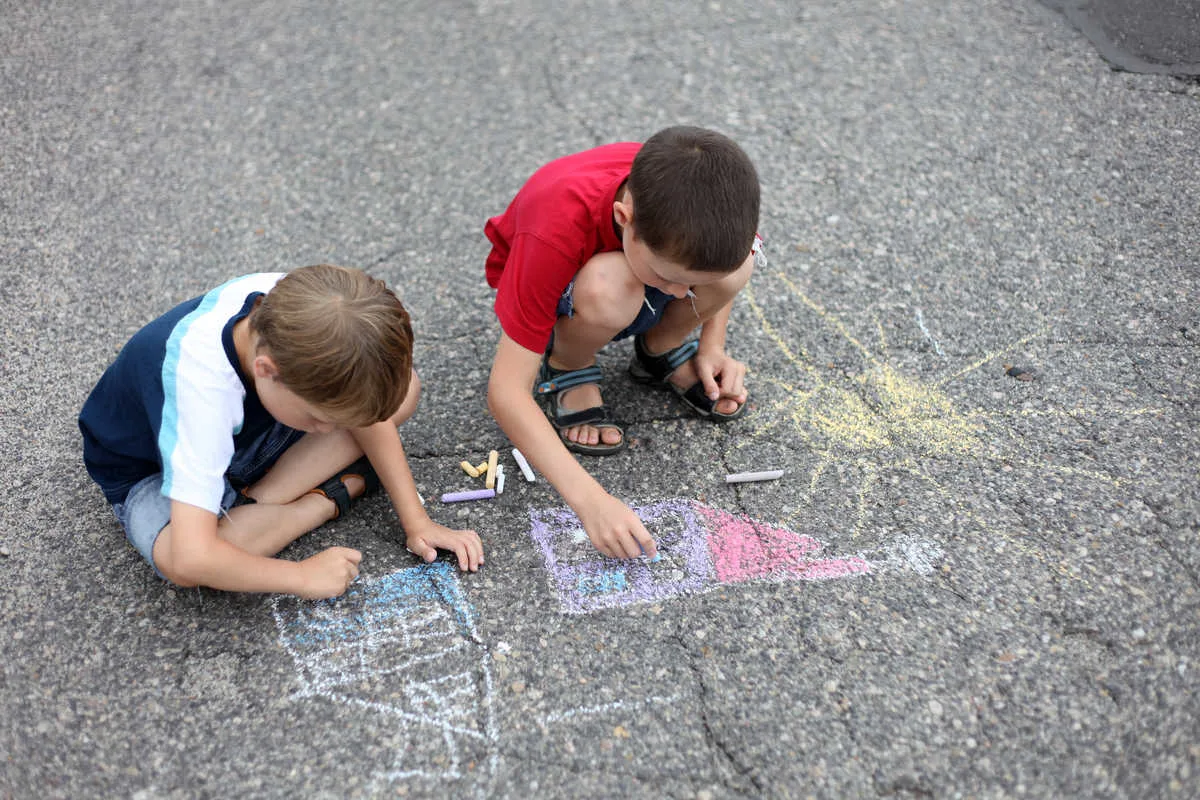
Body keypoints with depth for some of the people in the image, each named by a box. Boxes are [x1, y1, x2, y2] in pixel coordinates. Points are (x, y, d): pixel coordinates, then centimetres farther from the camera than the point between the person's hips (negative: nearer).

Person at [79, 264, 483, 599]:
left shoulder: (294, 304, -28)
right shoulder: (198, 386, -43)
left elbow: (366, 408, -13)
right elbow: (190, 559, -47)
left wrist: (415, 521, -16)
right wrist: (303, 576, -35)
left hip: (248, 432, 5)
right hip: (153, 471, -5)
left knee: (403, 390, -11)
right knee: (177, 560, -40)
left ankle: (249, 507, -12)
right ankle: (336, 494, -15)